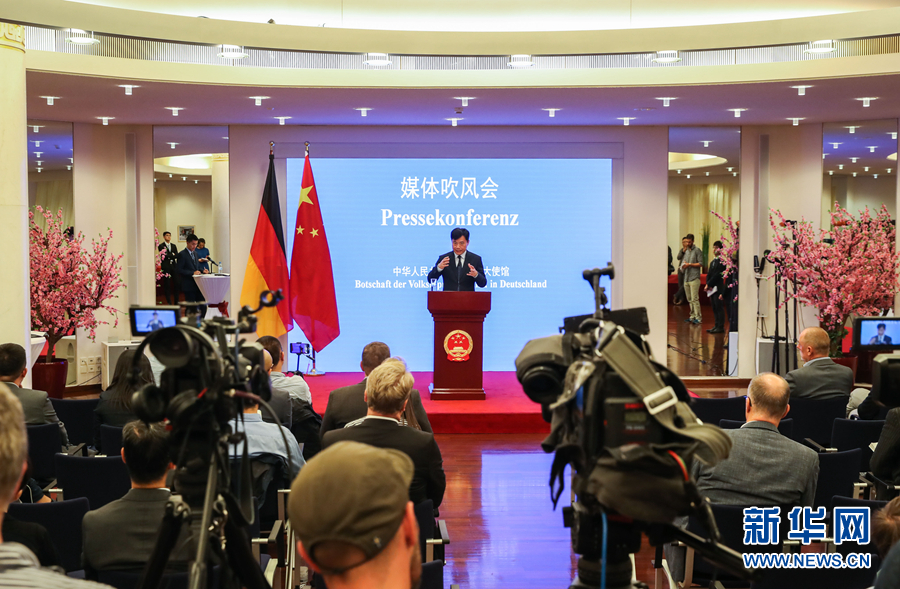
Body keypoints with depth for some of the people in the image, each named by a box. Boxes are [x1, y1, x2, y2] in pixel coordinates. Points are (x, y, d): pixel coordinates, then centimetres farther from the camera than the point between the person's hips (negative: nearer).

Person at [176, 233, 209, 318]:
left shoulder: (195, 253, 16)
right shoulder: (182, 254, -8)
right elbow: (179, 270, -14)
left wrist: (202, 271, 3)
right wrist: (192, 273, -22)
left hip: (198, 285, 7)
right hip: (189, 285, -7)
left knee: (203, 306, 6)